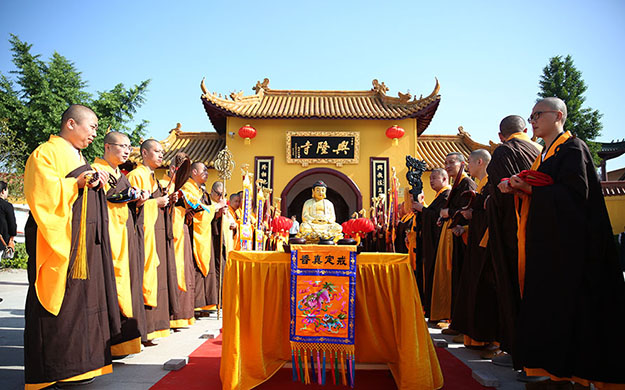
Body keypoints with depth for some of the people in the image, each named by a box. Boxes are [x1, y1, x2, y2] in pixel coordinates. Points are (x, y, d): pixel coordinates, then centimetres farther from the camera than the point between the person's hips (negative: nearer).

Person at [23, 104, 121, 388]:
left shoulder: (77, 157, 21)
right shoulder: (46, 153, -6)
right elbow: (42, 194, -16)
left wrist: (95, 184, 7)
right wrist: (77, 183, -22)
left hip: (83, 242, 9)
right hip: (59, 240, -9)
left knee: (81, 298, 9)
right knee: (60, 298, -5)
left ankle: (74, 364, 17)